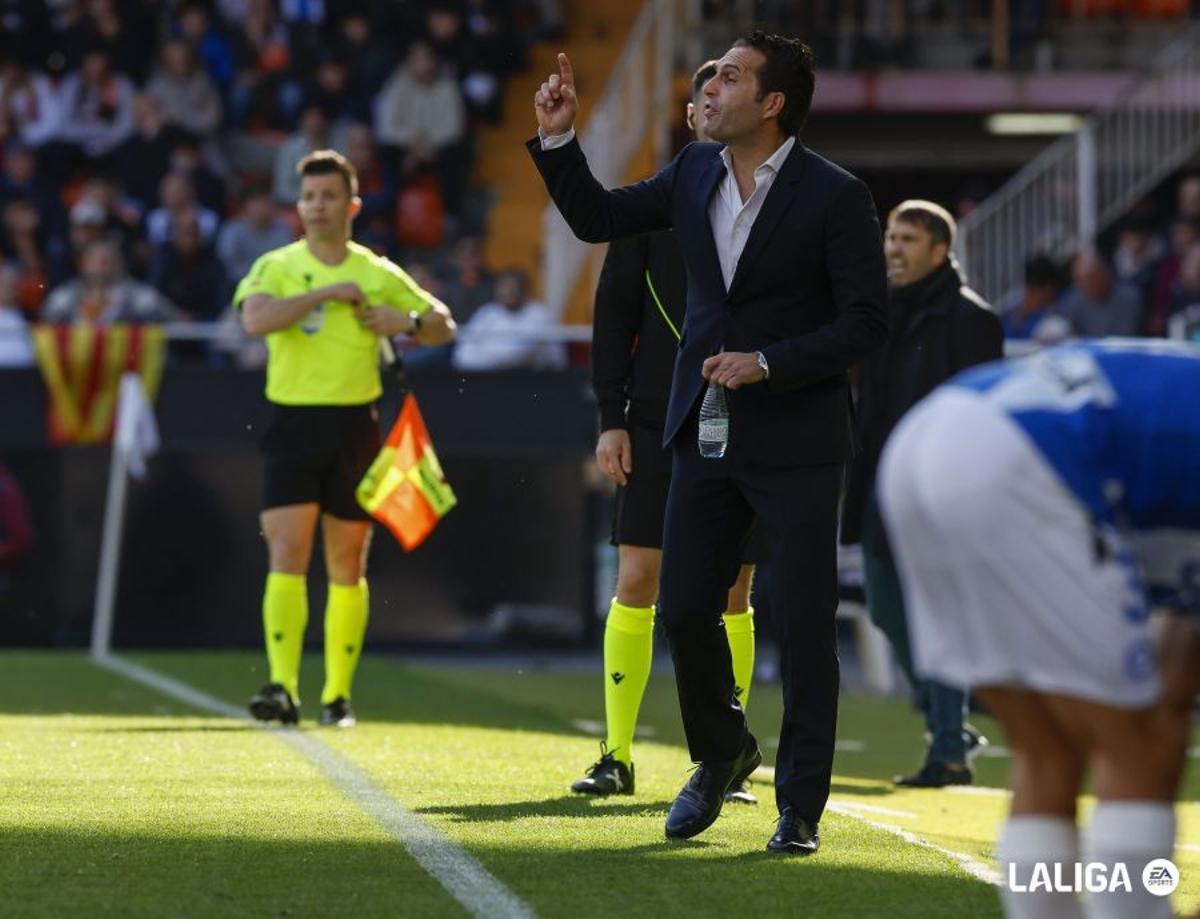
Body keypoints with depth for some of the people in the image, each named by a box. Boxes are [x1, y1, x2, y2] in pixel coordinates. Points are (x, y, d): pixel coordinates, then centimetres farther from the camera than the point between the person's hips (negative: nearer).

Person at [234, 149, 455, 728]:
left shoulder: (379, 275, 7)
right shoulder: (277, 267, 1)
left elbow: (443, 326, 16)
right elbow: (255, 318, -19)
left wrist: (406, 322, -5)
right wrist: (326, 292, -19)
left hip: (354, 426, 2)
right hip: (293, 424, -2)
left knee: (347, 566, 6)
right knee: (286, 555, -13)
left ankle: (338, 695, 13)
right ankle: (283, 688, -17)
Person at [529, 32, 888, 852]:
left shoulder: (834, 196, -13)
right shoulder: (696, 173, 5)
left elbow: (867, 324, -13)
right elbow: (597, 219, 17)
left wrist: (766, 364, -20)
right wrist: (558, 140, 3)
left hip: (796, 443, -5)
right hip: (706, 436, 5)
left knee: (803, 625, -1)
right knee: (684, 610, 6)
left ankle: (801, 806, 9)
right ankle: (722, 754, 31)